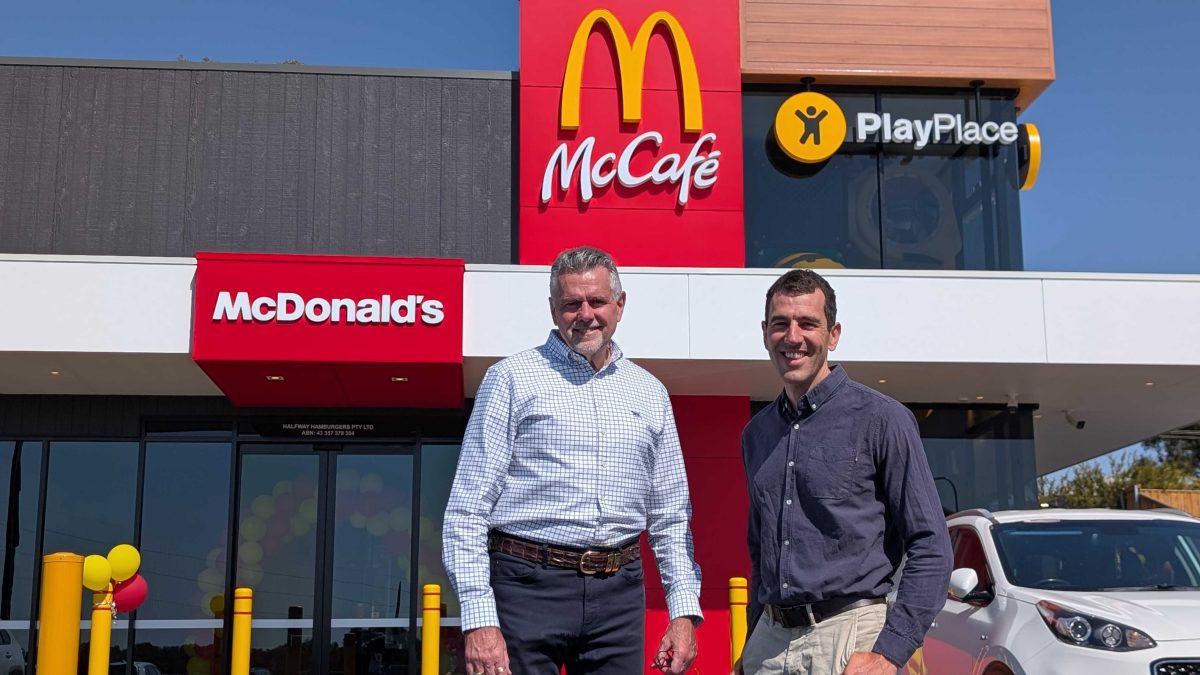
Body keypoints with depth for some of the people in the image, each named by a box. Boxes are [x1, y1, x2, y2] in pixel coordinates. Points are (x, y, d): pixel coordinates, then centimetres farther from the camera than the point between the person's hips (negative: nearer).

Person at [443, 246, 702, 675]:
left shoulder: (649, 393, 13)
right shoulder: (512, 378, 0)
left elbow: (671, 516, 17)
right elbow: (468, 508, -4)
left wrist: (685, 610, 8)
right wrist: (479, 620, -12)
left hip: (619, 592, 4)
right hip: (529, 585, -4)